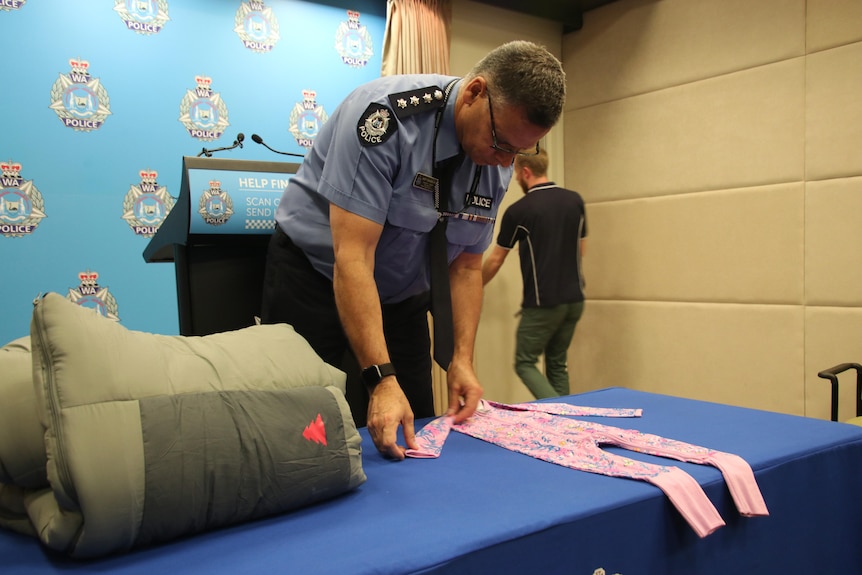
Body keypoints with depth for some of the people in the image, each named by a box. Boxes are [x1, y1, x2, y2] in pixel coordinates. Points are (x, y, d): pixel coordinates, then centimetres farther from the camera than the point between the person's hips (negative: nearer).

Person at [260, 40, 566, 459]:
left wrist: (462, 359, -9)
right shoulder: (387, 115, -28)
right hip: (316, 278, -5)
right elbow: (352, 258, -32)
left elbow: (466, 267, 1)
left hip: (401, 296, 5)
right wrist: (381, 379, -35)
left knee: (412, 438, 4)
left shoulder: (499, 161, -7)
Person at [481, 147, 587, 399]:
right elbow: (581, 249, 13)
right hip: (574, 300, 6)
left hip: (542, 303, -6)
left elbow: (495, 260, 1)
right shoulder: (575, 200, 3)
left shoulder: (518, 211, -11)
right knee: (558, 364, 16)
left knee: (525, 363, 6)